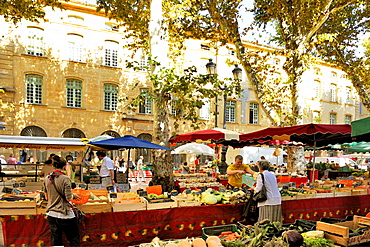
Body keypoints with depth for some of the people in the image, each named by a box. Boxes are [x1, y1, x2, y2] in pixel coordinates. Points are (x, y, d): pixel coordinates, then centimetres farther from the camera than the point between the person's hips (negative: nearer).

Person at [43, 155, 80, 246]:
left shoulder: (47, 179, 1)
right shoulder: (65, 179, -16)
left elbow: (46, 197, 11)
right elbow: (68, 198, -17)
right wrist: (74, 195, 3)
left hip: (51, 214, 6)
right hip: (64, 215, -6)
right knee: (74, 239, 9)